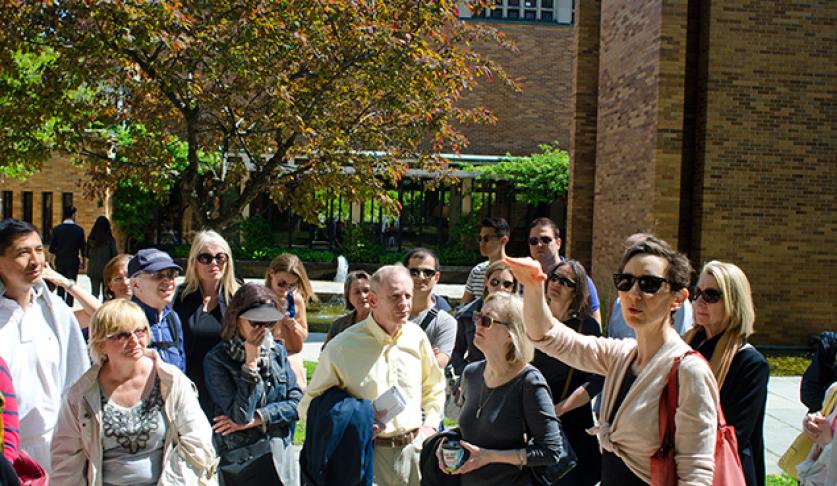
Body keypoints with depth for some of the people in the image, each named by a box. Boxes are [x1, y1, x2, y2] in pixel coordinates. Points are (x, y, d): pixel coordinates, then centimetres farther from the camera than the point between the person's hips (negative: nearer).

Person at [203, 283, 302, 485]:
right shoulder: (216, 360, -6)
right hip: (239, 456, -3)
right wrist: (251, 361, -14)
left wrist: (256, 419, -8)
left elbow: (297, 402, 3)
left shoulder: (278, 351, 7)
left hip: (281, 451, 3)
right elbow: (241, 416, -13)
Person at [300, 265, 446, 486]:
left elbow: (434, 389, 20)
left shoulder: (416, 336, 4)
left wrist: (429, 425, 7)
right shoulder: (341, 347, -9)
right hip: (366, 455, -3)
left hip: (414, 451, 4)